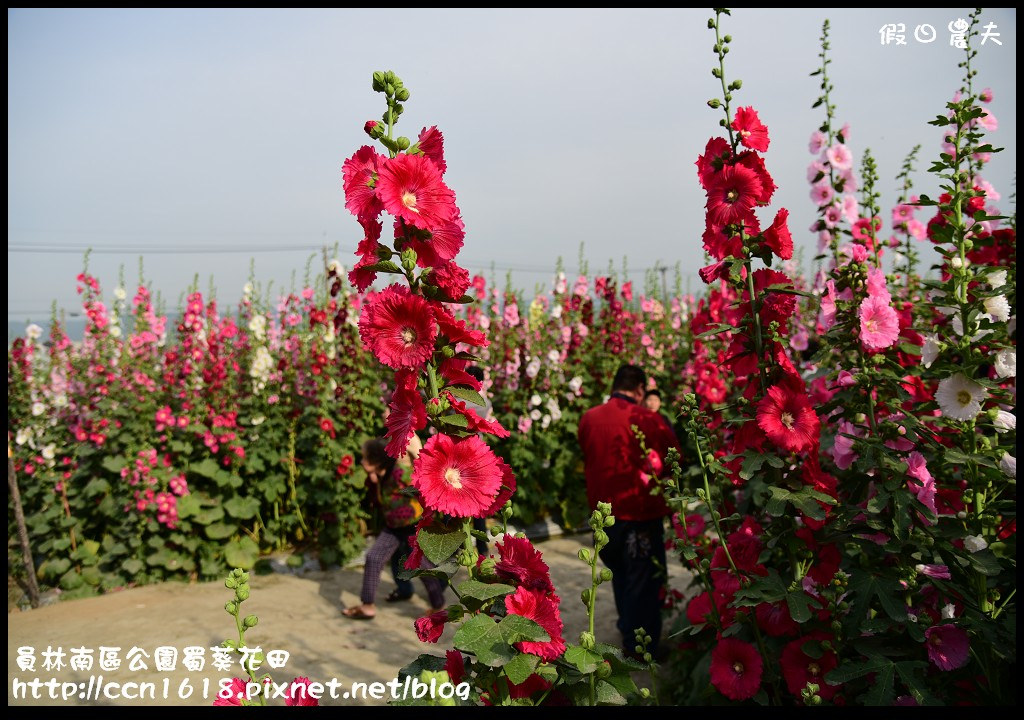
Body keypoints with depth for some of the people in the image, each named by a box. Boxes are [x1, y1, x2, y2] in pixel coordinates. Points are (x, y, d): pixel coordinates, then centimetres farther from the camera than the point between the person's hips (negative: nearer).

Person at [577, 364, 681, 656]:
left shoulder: (587, 419, -2)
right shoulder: (647, 419, -18)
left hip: (603, 511, 6)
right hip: (639, 514, -5)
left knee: (620, 574, 25)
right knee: (643, 582, 9)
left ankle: (627, 630, 42)